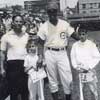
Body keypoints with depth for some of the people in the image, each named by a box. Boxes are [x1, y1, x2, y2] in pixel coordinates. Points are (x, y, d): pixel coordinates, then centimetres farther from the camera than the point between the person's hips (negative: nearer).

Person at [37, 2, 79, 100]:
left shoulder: (65, 24, 0)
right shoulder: (44, 27, -2)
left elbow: (75, 35, 0)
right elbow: (40, 43, 1)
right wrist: (40, 57, -7)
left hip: (62, 53, 0)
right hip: (49, 53, 0)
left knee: (67, 79, 0)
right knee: (52, 79, 10)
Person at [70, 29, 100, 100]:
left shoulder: (92, 44, -4)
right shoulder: (75, 45, 4)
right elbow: (73, 57, 8)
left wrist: (89, 67, -10)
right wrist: (76, 67, -5)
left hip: (90, 71, -2)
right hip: (79, 71, 2)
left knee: (93, 88, 0)